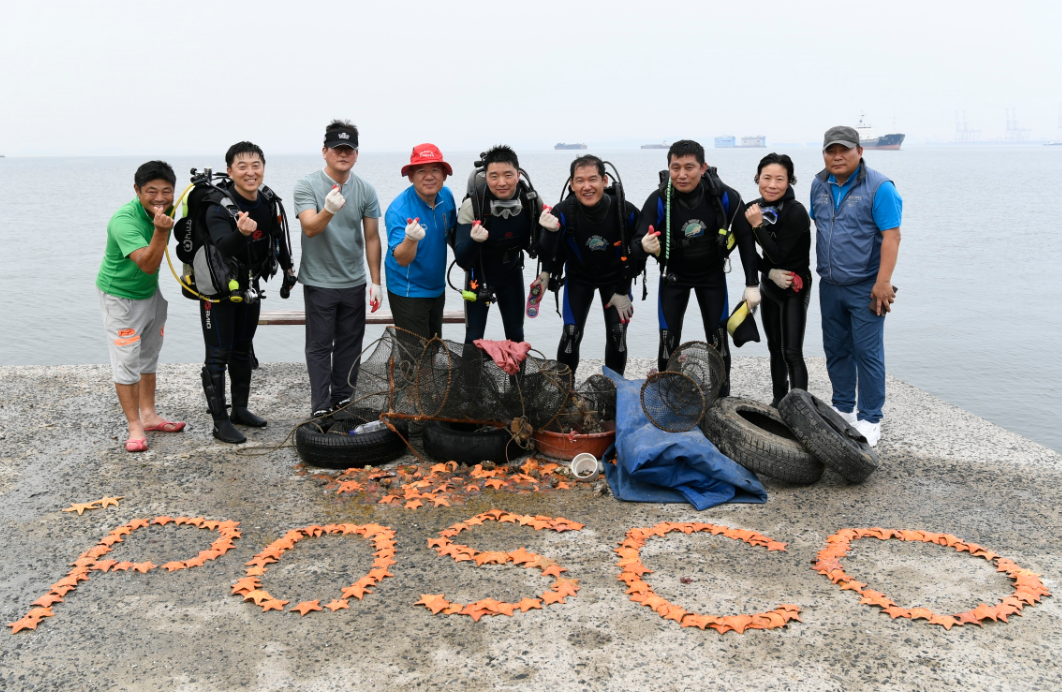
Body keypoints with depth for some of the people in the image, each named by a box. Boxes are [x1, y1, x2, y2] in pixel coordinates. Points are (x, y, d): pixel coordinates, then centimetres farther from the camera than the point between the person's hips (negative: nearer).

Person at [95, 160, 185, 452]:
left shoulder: (169, 210, -8)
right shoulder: (124, 220, -31)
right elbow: (147, 264, -40)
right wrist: (160, 230, -52)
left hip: (151, 292, 7)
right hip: (120, 295, -7)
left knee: (149, 357, 16)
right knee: (126, 361, -4)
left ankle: (148, 415, 28)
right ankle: (134, 426, 5)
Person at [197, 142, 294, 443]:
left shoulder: (268, 201, -5)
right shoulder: (218, 207, -25)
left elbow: (278, 236, 13)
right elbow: (223, 248, -42)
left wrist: (288, 269, 23)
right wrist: (241, 232, -61)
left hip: (249, 287, 7)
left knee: (243, 349, 17)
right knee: (219, 354, -2)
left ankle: (240, 409, 31)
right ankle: (220, 422, 5)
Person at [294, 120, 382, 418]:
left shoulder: (366, 191, 1)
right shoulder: (307, 186, -8)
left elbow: (371, 238, 4)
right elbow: (310, 228, -21)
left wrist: (376, 282, 3)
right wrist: (329, 211, -42)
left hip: (354, 283, 4)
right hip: (319, 282, -3)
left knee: (350, 345, 12)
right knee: (320, 347, 4)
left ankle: (343, 402, 25)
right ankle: (320, 409, 10)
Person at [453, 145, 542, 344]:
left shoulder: (531, 201, -20)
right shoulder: (472, 205, -29)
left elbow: (536, 244, -5)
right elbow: (461, 259, -27)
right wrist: (474, 241, -48)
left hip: (512, 272, 3)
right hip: (480, 274, -3)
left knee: (515, 334, 14)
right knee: (474, 337, -2)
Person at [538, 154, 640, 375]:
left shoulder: (627, 212, -26)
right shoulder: (563, 213, -28)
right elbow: (549, 257, -25)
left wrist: (623, 292, -6)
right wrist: (550, 233, -45)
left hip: (615, 278, 0)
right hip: (578, 278, 0)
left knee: (617, 336, -1)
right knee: (571, 334, -7)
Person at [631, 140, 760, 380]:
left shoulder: (724, 196, -22)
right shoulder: (658, 200, -25)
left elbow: (745, 238, -9)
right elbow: (636, 247, -27)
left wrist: (752, 284, -9)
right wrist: (644, 246, -52)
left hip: (712, 273, 1)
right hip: (673, 275, -1)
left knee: (718, 341, 3)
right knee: (668, 341, -3)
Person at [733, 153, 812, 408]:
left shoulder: (796, 212, -20)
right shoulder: (751, 209, -2)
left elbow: (778, 255, -21)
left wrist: (758, 226, -27)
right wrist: (770, 272, -14)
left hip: (794, 288, -6)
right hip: (769, 286, 7)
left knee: (792, 353, -13)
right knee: (774, 348, 16)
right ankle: (778, 401, 28)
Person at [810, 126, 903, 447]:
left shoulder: (879, 187, -11)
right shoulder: (820, 184, 8)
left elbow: (891, 236, -16)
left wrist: (883, 282, -23)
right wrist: (813, 270, 14)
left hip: (865, 287, -6)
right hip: (830, 285, 6)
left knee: (867, 351, -3)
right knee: (836, 349, 13)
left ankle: (870, 420, 6)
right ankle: (842, 410, 26)